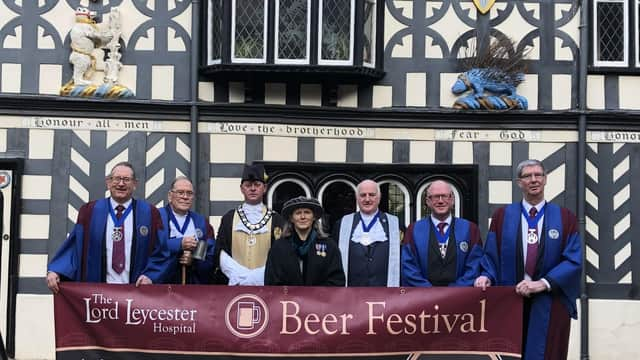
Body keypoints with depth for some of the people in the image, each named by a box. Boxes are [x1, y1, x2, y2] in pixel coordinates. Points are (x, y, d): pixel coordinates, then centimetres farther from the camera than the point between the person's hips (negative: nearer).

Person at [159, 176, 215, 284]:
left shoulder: (202, 222, 13)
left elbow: (211, 258, 7)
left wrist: (194, 260, -11)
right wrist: (179, 244, -20)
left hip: (195, 282, 3)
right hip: (163, 281, -3)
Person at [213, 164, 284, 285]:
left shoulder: (275, 219, 7)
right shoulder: (229, 218, 9)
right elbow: (220, 253, 3)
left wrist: (258, 276, -12)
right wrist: (242, 276, -11)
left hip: (265, 284, -1)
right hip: (235, 284, 1)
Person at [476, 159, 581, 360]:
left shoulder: (565, 218, 4)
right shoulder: (502, 216, 8)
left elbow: (574, 260, -4)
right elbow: (491, 256, 7)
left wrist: (543, 283, -14)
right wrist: (487, 277, -13)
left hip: (549, 304, 0)